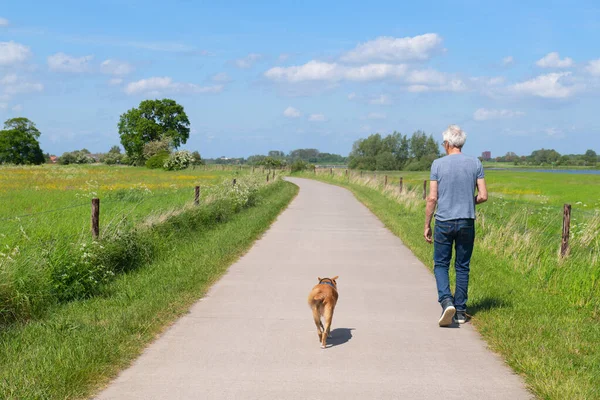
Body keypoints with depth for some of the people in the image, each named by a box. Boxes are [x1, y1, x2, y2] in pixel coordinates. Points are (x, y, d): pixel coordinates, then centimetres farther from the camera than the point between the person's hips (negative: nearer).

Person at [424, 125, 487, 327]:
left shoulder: (438, 164, -6)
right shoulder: (475, 164, 1)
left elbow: (432, 198, -6)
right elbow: (483, 196, 0)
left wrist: (427, 225, 1)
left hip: (444, 221, -2)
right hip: (467, 222, 2)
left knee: (441, 264, 8)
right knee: (462, 267, 11)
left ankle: (446, 300, -14)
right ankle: (460, 310, 13)